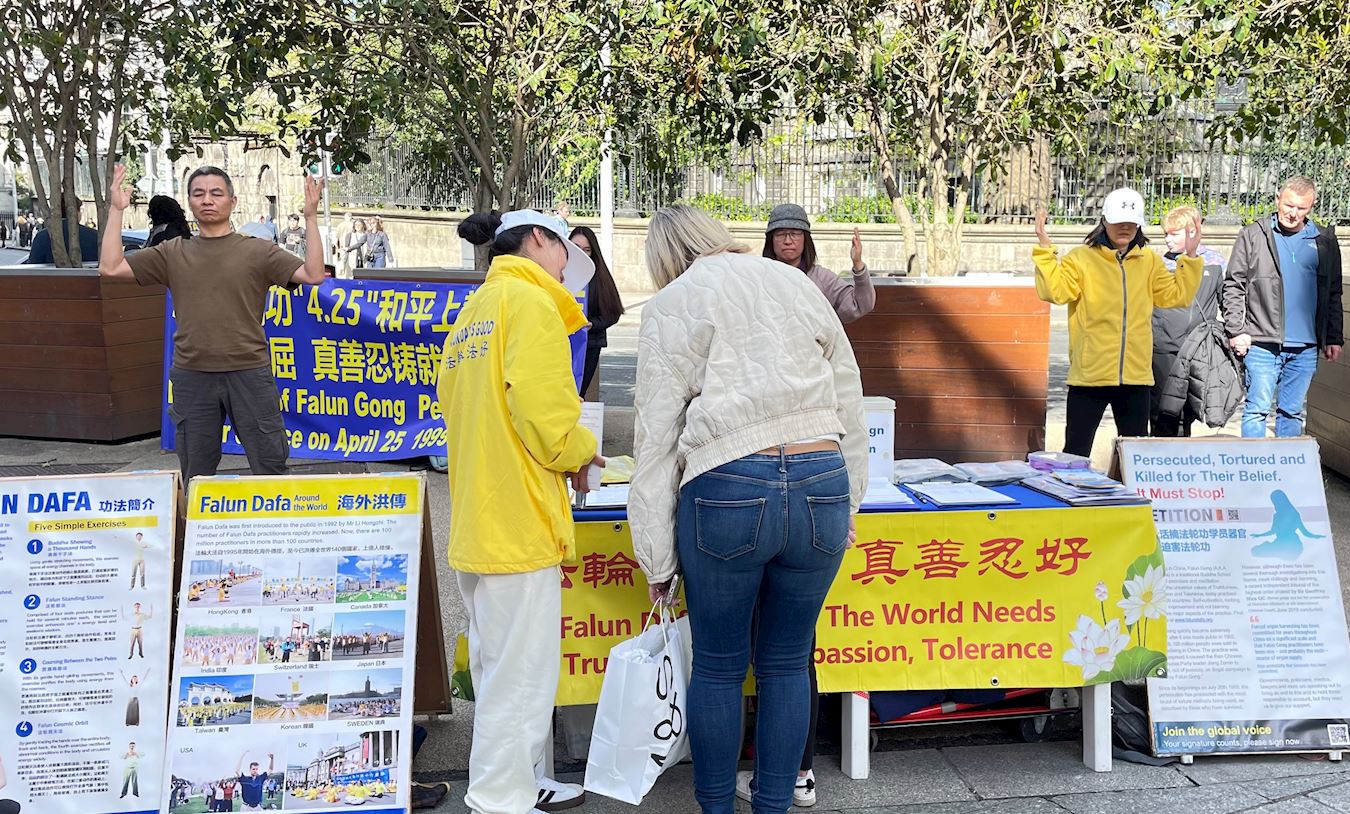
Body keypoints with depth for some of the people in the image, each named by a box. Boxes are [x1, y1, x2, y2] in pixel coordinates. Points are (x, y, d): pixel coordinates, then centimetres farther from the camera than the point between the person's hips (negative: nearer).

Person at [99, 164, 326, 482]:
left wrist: (311, 218, -16)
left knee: (270, 467, 2)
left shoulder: (258, 251, 2)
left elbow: (313, 275, -10)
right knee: (195, 476, 12)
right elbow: (110, 267, 3)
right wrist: (116, 211, 0)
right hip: (191, 376, 2)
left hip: (249, 372, -2)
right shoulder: (173, 253, 9)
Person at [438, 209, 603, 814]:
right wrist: (581, 451, -1)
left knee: (502, 666, 19)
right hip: (519, 521, -10)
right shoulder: (531, 302, -11)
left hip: (477, 516, 10)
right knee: (521, 673, -1)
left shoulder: (474, 310, 19)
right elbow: (546, 417, -21)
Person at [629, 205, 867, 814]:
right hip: (822, 485, 3)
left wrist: (655, 557, 5)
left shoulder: (672, 306, 6)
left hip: (727, 490, -3)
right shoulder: (797, 283, 16)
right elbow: (849, 401, 15)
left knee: (718, 668, 12)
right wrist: (848, 501, 22)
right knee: (785, 665, 15)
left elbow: (656, 435, 2)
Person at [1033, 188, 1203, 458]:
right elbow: (1056, 291, -14)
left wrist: (1190, 257, 4)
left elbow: (1176, 295, 11)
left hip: (1136, 376, 4)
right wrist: (1045, 249, -20)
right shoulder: (1082, 258, -3)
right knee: (1077, 451, 2)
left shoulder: (1149, 260, 11)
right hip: (1089, 375, -4)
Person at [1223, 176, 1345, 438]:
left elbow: (1333, 294, 15)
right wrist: (1235, 330, -7)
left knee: (1292, 412, 10)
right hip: (1262, 344, -3)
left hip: (1306, 347, 3)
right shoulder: (1253, 236, 2)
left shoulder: (1325, 241, 11)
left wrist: (1334, 338, 9)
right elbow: (1233, 286, 1)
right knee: (1257, 409, -4)